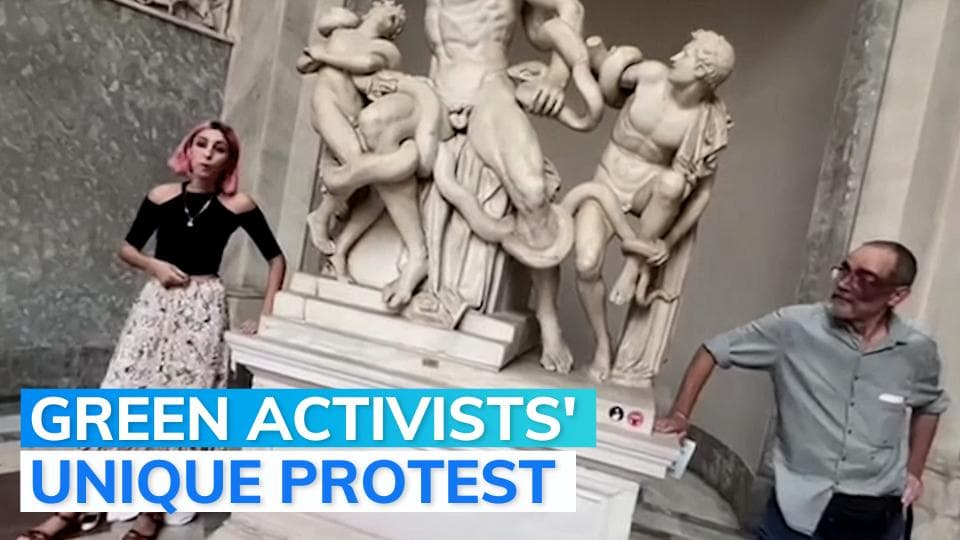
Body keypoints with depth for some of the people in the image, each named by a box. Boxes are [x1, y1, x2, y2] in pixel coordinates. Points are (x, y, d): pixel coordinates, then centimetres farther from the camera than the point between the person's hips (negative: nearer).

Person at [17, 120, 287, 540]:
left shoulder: (238, 205, -6)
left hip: (203, 308, -2)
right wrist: (153, 265, -8)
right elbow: (127, 248, 13)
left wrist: (266, 314, -7)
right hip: (157, 302, 2)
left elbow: (276, 258, 0)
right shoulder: (162, 196, 2)